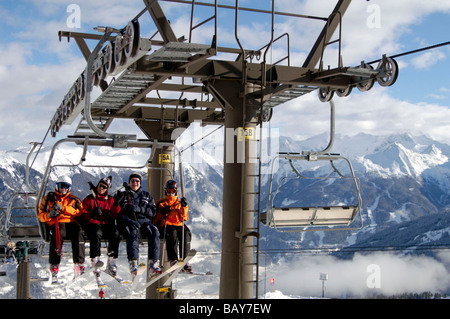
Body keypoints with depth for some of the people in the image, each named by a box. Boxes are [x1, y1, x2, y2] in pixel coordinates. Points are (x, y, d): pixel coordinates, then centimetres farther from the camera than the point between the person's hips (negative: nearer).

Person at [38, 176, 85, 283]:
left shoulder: (73, 199, 26)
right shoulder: (49, 198, 25)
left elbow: (78, 211, 6)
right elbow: (41, 215, 17)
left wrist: (62, 208, -7)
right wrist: (49, 215, -6)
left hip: (71, 222, 1)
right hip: (56, 223, -1)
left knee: (78, 233, -35)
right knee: (57, 235, -38)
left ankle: (79, 265, -36)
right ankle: (54, 268, -42)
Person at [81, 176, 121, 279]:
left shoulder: (110, 200, 23)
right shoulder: (89, 199, 18)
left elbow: (116, 215, 13)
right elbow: (82, 214, 8)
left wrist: (116, 205, -4)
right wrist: (92, 215, -12)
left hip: (107, 224, 2)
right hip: (94, 223, -2)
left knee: (115, 233, -31)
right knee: (97, 233, -38)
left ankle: (111, 264, -29)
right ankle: (95, 259, -42)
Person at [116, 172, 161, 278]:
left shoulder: (146, 195, 26)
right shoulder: (122, 195, 20)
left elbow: (153, 212, 12)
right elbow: (118, 214, 7)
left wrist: (139, 209, -6)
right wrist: (129, 221, -13)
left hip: (145, 221, 2)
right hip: (129, 222, -2)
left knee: (154, 232, -33)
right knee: (133, 232, -39)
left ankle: (153, 263, -41)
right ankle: (133, 263, -50)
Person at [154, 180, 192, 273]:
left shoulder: (180, 203, 22)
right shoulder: (161, 203, 19)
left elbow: (185, 218, 8)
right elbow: (156, 220, 11)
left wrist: (183, 207, -6)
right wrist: (162, 213, -6)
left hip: (179, 225, 2)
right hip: (166, 226, -2)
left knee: (186, 233, -33)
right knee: (172, 232, -38)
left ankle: (184, 261, -34)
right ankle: (173, 259, -42)